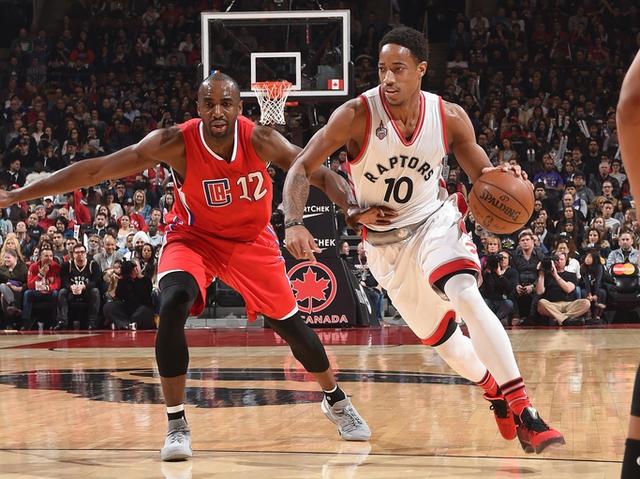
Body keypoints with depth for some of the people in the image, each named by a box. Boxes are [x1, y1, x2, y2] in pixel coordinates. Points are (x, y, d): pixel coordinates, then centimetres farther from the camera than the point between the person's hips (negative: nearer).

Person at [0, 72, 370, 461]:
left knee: (290, 323, 9)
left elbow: (319, 174, -22)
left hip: (252, 239, 2)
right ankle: (177, 425, -16)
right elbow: (94, 170, -28)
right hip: (194, 237, -2)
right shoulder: (176, 143, -28)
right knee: (172, 308, -28)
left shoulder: (260, 140, -25)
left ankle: (336, 400, 37)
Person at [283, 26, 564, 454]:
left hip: (435, 222, -1)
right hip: (385, 242, 1)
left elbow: (481, 172, 1)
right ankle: (493, 390, 43)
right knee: (439, 338, 11)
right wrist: (295, 224, -34)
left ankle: (523, 411, -30)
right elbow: (302, 168, -18)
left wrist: (501, 177, -23)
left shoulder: (450, 117, -14)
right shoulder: (357, 115, -21)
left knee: (467, 298, -30)